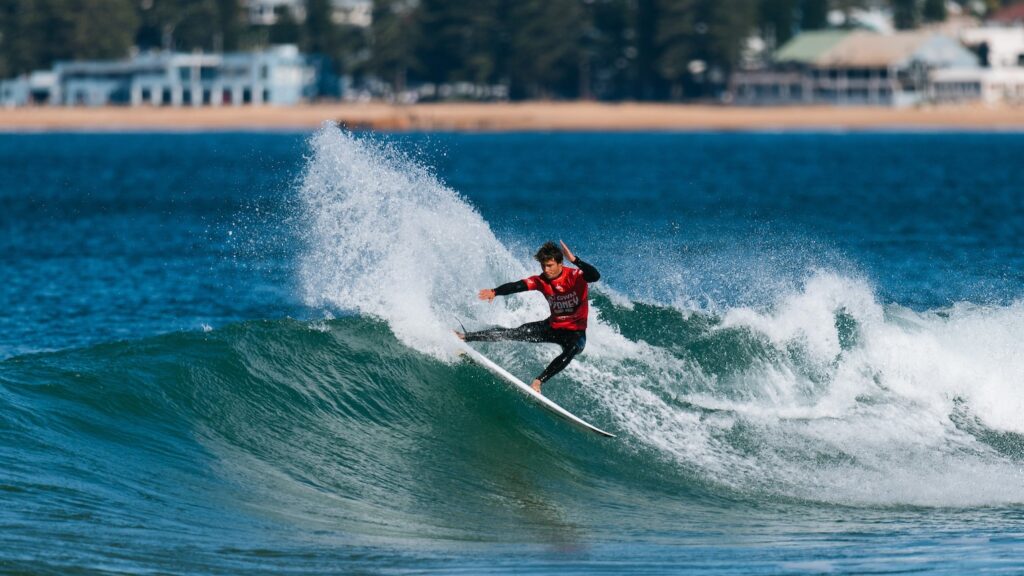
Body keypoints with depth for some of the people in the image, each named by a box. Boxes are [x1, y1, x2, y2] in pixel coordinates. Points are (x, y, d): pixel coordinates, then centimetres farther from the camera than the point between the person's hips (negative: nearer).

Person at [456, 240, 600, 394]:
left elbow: (595, 276, -39)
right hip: (553, 327, 4)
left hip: (576, 332, -4)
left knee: (571, 350, -38)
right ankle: (465, 337, -2)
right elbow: (517, 286, -22)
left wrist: (574, 260, -51)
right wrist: (495, 292, -39)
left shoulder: (575, 276, -20)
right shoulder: (541, 281, -8)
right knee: (517, 333, -7)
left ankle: (538, 382, -41)